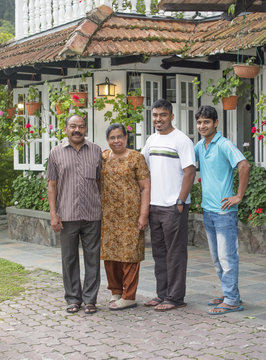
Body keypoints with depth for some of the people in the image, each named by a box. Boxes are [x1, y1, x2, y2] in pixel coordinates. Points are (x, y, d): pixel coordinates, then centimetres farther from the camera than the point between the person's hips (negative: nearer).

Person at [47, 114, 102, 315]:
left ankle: (90, 299, 12)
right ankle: (73, 299, 17)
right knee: (69, 258, 6)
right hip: (67, 215, 0)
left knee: (92, 258, 3)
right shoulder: (56, 153, 6)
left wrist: (104, 209, 6)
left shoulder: (96, 151, 8)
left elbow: (100, 181, 11)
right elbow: (52, 185, 6)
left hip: (92, 215, 0)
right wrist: (53, 214, -2)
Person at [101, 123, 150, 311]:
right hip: (108, 214, 5)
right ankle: (116, 291, 22)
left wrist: (144, 214, -12)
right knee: (109, 252, 8)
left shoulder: (136, 158, -2)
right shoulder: (103, 157, 11)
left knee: (129, 253, -2)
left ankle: (129, 296, 5)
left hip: (130, 214, -5)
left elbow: (145, 188, -6)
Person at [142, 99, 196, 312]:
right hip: (154, 205, 8)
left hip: (174, 206, -8)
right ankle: (162, 294, 22)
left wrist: (180, 201, -17)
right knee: (159, 252, 13)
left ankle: (175, 298, 5)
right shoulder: (152, 140, 13)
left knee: (175, 253, -2)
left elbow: (189, 172, -14)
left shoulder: (181, 140, -9)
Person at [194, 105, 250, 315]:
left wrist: (239, 196, -19)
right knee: (216, 257, 14)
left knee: (227, 256, -4)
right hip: (207, 209, 8)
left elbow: (244, 166, -22)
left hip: (224, 210, -8)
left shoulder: (224, 145, -12)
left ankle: (231, 300, 2)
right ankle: (230, 294, 25)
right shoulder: (200, 146, 11)